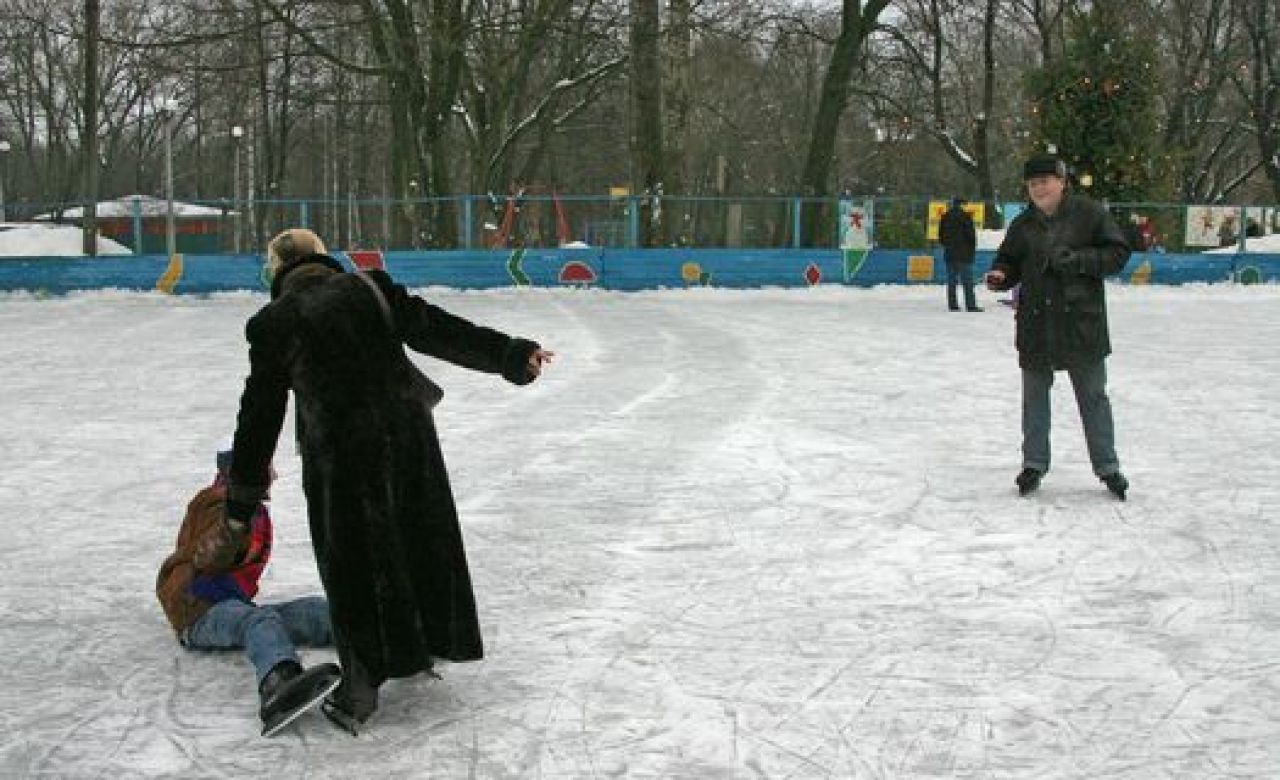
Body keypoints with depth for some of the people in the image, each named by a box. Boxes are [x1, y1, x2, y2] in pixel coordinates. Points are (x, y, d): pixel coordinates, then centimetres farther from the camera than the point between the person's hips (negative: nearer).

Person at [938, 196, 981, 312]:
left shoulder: (945, 217, 9)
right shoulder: (965, 216, -10)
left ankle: (952, 305, 5)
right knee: (967, 280, -4)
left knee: (951, 280, 8)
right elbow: (971, 233, -11)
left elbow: (941, 234, 15)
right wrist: (973, 246, 3)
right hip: (964, 252, -5)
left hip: (949, 252, 5)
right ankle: (970, 305, -7)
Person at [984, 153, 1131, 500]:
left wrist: (1078, 259, -19)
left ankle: (1107, 465, 16)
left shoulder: (1089, 214, -5)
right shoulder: (1023, 224, 6)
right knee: (1034, 396, 11)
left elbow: (1117, 253, -6)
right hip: (1035, 324, 4)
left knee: (1093, 396, 6)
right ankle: (1034, 463, 23)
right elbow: (1009, 261, 15)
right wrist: (1000, 275, -7)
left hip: (1082, 321, -3)